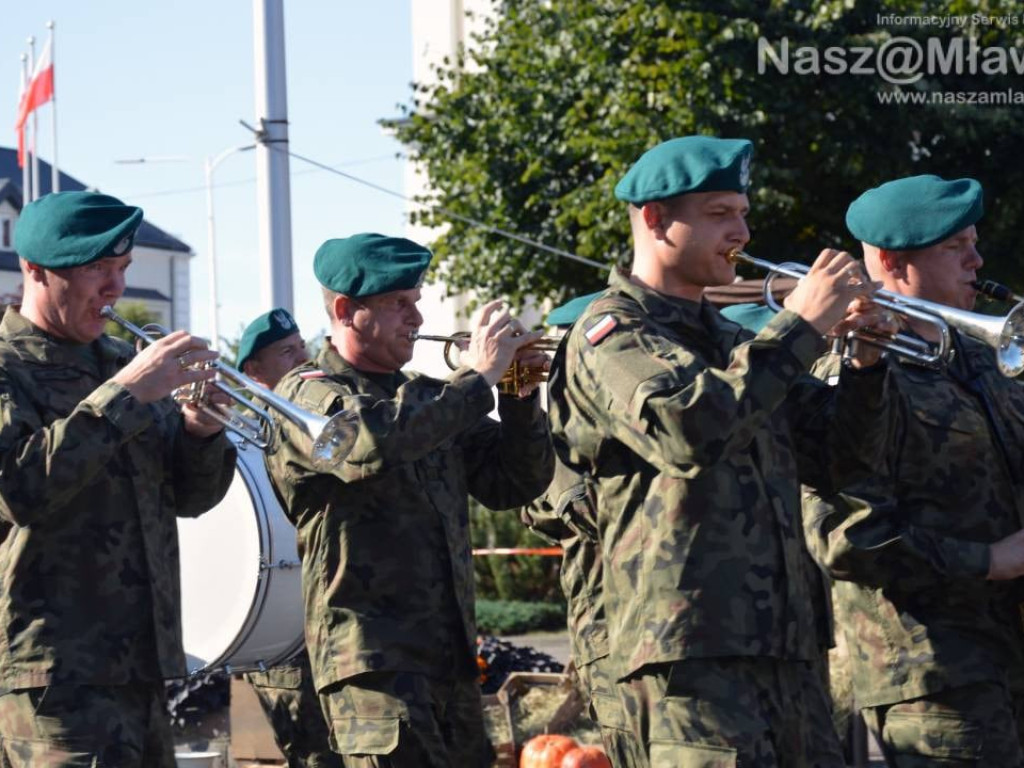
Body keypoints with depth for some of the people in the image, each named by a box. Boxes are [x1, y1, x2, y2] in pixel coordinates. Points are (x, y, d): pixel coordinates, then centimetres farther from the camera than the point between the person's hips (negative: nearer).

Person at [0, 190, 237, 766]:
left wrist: (202, 429, -4)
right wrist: (125, 394, -22)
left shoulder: (122, 362, 17)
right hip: (56, 670, -8)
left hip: (141, 666, 8)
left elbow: (190, 497, 17)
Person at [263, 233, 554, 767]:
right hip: (373, 661, -7)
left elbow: (514, 485, 16)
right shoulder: (308, 394, -3)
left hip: (451, 660, 7)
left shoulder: (429, 399, 18)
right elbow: (371, 444, -25)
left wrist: (522, 399, -1)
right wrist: (477, 376, -17)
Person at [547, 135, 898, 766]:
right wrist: (799, 327, -15)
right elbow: (685, 429, -22)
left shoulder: (732, 341, 24)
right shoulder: (611, 334, -1)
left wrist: (864, 365, 4)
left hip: (787, 647, 8)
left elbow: (838, 460, 22)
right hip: (691, 647, -8)